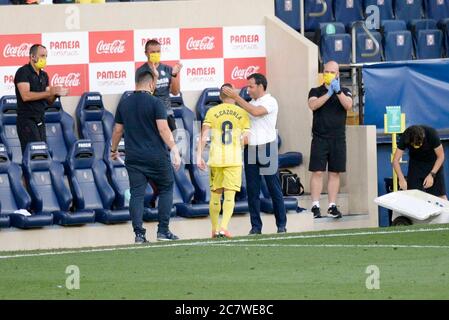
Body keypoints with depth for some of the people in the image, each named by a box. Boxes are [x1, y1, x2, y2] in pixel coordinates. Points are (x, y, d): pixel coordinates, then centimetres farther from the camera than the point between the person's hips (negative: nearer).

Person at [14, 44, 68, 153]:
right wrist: (49, 92, -21)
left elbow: (48, 101, 14)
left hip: (40, 121, 7)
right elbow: (25, 96, -20)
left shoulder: (44, 75, 15)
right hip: (27, 120, -7)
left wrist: (55, 94, -8)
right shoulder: (23, 72, -8)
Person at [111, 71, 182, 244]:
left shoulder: (124, 104, 8)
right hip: (156, 157, -4)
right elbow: (163, 129, -15)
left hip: (133, 158, 4)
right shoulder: (155, 103, -7)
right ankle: (163, 231, 5)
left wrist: (114, 149, 30)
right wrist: (174, 151, -15)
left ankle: (139, 234, -3)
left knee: (137, 194, 4)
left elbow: (117, 130, 15)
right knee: (165, 190, 10)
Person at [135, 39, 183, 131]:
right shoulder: (141, 71, -4)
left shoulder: (167, 69, 8)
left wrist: (175, 75, -10)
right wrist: (155, 76, -26)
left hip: (167, 113, 4)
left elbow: (175, 92, 5)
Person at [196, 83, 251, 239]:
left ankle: (214, 229, 20)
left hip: (216, 159, 1)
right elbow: (246, 139, 2)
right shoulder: (242, 113, 2)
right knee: (230, 195, -4)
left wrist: (199, 156, -3)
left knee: (215, 195, 13)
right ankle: (224, 227, -20)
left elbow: (203, 137, -4)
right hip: (234, 159, -1)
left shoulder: (212, 112, 3)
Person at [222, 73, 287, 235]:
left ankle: (281, 224, 4)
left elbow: (256, 112, -21)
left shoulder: (270, 102, -4)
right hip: (250, 149, 6)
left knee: (274, 188, -2)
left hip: (266, 148, -6)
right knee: (252, 190, 3)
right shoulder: (249, 104, 17)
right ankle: (256, 226, 6)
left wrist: (236, 97, -18)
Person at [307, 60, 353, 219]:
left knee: (335, 173, 3)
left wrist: (338, 91, -22)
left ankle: (332, 206, 7)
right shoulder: (316, 91, 7)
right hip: (319, 138, -1)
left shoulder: (345, 92, 10)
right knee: (317, 172, -6)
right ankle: (315, 206, -5)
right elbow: (313, 105, -12)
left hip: (338, 139, 1)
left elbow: (348, 105, -10)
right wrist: (329, 93, -18)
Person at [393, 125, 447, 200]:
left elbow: (440, 156, -20)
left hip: (433, 162, -1)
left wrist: (432, 175, -28)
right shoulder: (405, 138, -28)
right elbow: (396, 160, -25)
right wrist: (401, 179, -38)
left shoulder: (431, 134, -32)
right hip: (415, 164, 1)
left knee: (440, 195, -4)